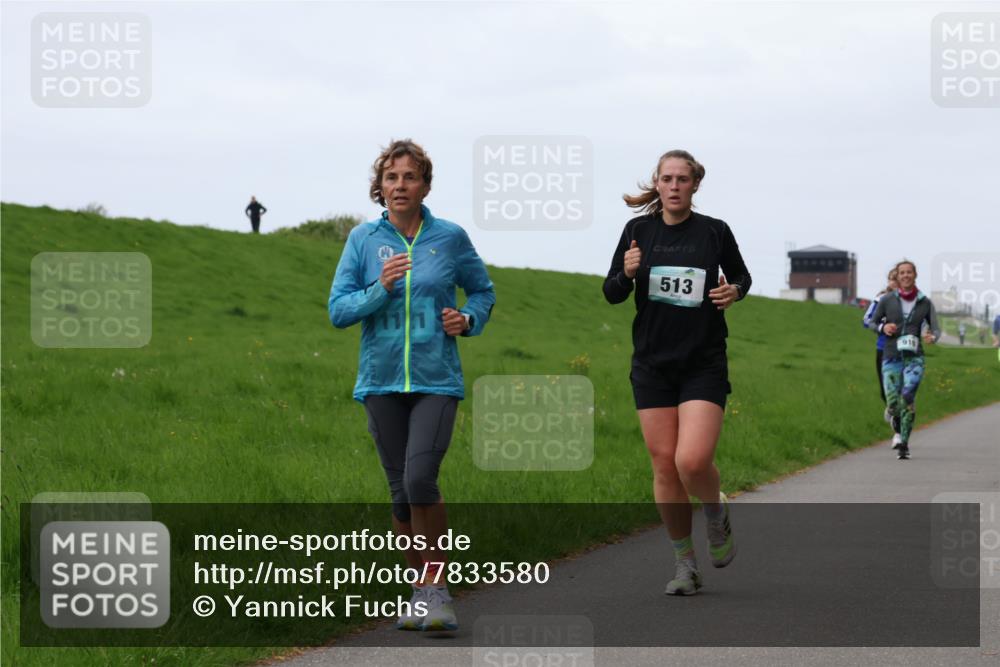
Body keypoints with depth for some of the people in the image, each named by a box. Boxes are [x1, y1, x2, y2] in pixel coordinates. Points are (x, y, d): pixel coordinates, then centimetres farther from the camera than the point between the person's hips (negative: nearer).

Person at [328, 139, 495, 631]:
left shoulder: (450, 237, 2)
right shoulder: (363, 240, 3)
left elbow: (482, 290, 17)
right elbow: (338, 310, -1)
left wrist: (469, 319, -3)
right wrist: (381, 289, -17)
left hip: (436, 380, -2)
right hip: (382, 381, 2)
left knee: (420, 478, -19)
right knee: (401, 491, 6)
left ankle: (435, 589, -7)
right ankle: (420, 590, 22)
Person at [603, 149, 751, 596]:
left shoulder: (715, 231, -2)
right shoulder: (639, 230, 2)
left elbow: (741, 276, 15)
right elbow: (612, 294, 5)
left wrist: (734, 291, -7)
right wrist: (627, 274, -16)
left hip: (704, 365, -2)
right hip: (652, 365, 2)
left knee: (693, 461, -17)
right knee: (664, 466, 2)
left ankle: (717, 513, 17)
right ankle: (684, 563, 15)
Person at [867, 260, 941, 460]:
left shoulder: (925, 303, 2)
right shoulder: (887, 300, 2)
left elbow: (936, 329, 2)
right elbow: (872, 322, 12)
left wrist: (932, 337, -21)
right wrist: (883, 327, -10)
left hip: (914, 357, -1)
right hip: (891, 357, 1)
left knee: (907, 397, -23)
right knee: (893, 404, -5)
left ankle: (904, 444, -15)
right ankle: (898, 431, 30)